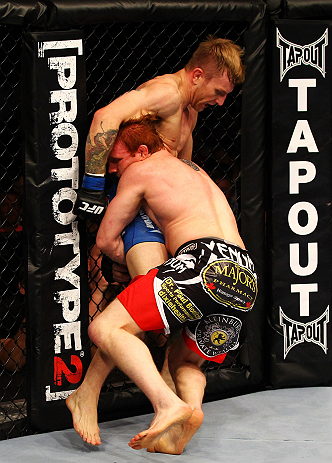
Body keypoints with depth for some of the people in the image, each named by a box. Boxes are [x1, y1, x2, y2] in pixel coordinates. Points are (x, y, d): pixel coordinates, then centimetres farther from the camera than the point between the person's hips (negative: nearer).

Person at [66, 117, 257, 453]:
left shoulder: (139, 171, 15)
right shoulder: (195, 170, 37)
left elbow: (106, 239, 19)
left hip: (203, 263, -8)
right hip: (246, 280, 8)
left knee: (106, 329, -12)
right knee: (185, 360, 25)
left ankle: (155, 402, -29)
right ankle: (191, 405, -8)